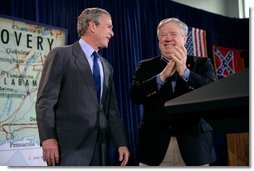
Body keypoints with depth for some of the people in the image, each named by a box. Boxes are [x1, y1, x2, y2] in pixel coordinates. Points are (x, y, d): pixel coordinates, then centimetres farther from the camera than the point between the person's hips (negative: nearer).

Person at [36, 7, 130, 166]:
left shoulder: (107, 67, 21)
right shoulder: (61, 55, 0)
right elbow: (45, 101, -8)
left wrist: (122, 143, 11)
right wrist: (48, 138, -19)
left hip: (100, 148, 7)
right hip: (69, 147, -6)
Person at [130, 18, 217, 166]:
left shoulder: (202, 63, 6)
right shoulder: (146, 66, 8)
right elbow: (135, 95, -6)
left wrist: (184, 71, -20)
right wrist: (162, 75, -17)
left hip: (194, 143, 0)